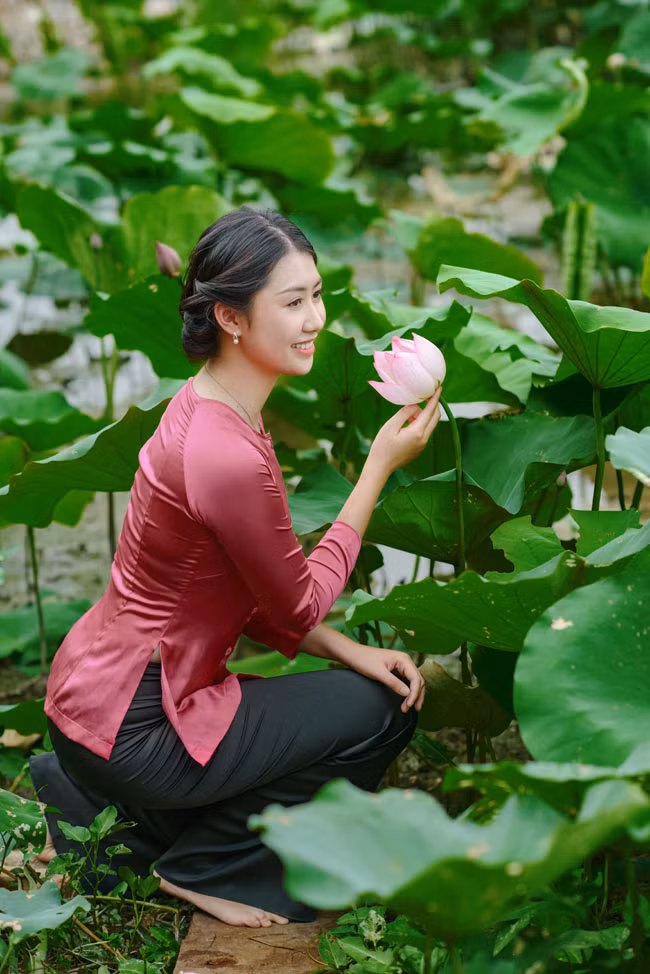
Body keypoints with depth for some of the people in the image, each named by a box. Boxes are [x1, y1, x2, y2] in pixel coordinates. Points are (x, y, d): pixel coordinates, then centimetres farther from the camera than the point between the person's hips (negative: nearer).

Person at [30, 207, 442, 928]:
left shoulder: (204, 404, 3)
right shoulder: (230, 457, -28)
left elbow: (255, 590, 10)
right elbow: (299, 605, -13)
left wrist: (352, 652, 0)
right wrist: (381, 464, -10)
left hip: (100, 686, 9)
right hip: (130, 725, -9)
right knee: (379, 711, -6)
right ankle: (205, 868, 9)